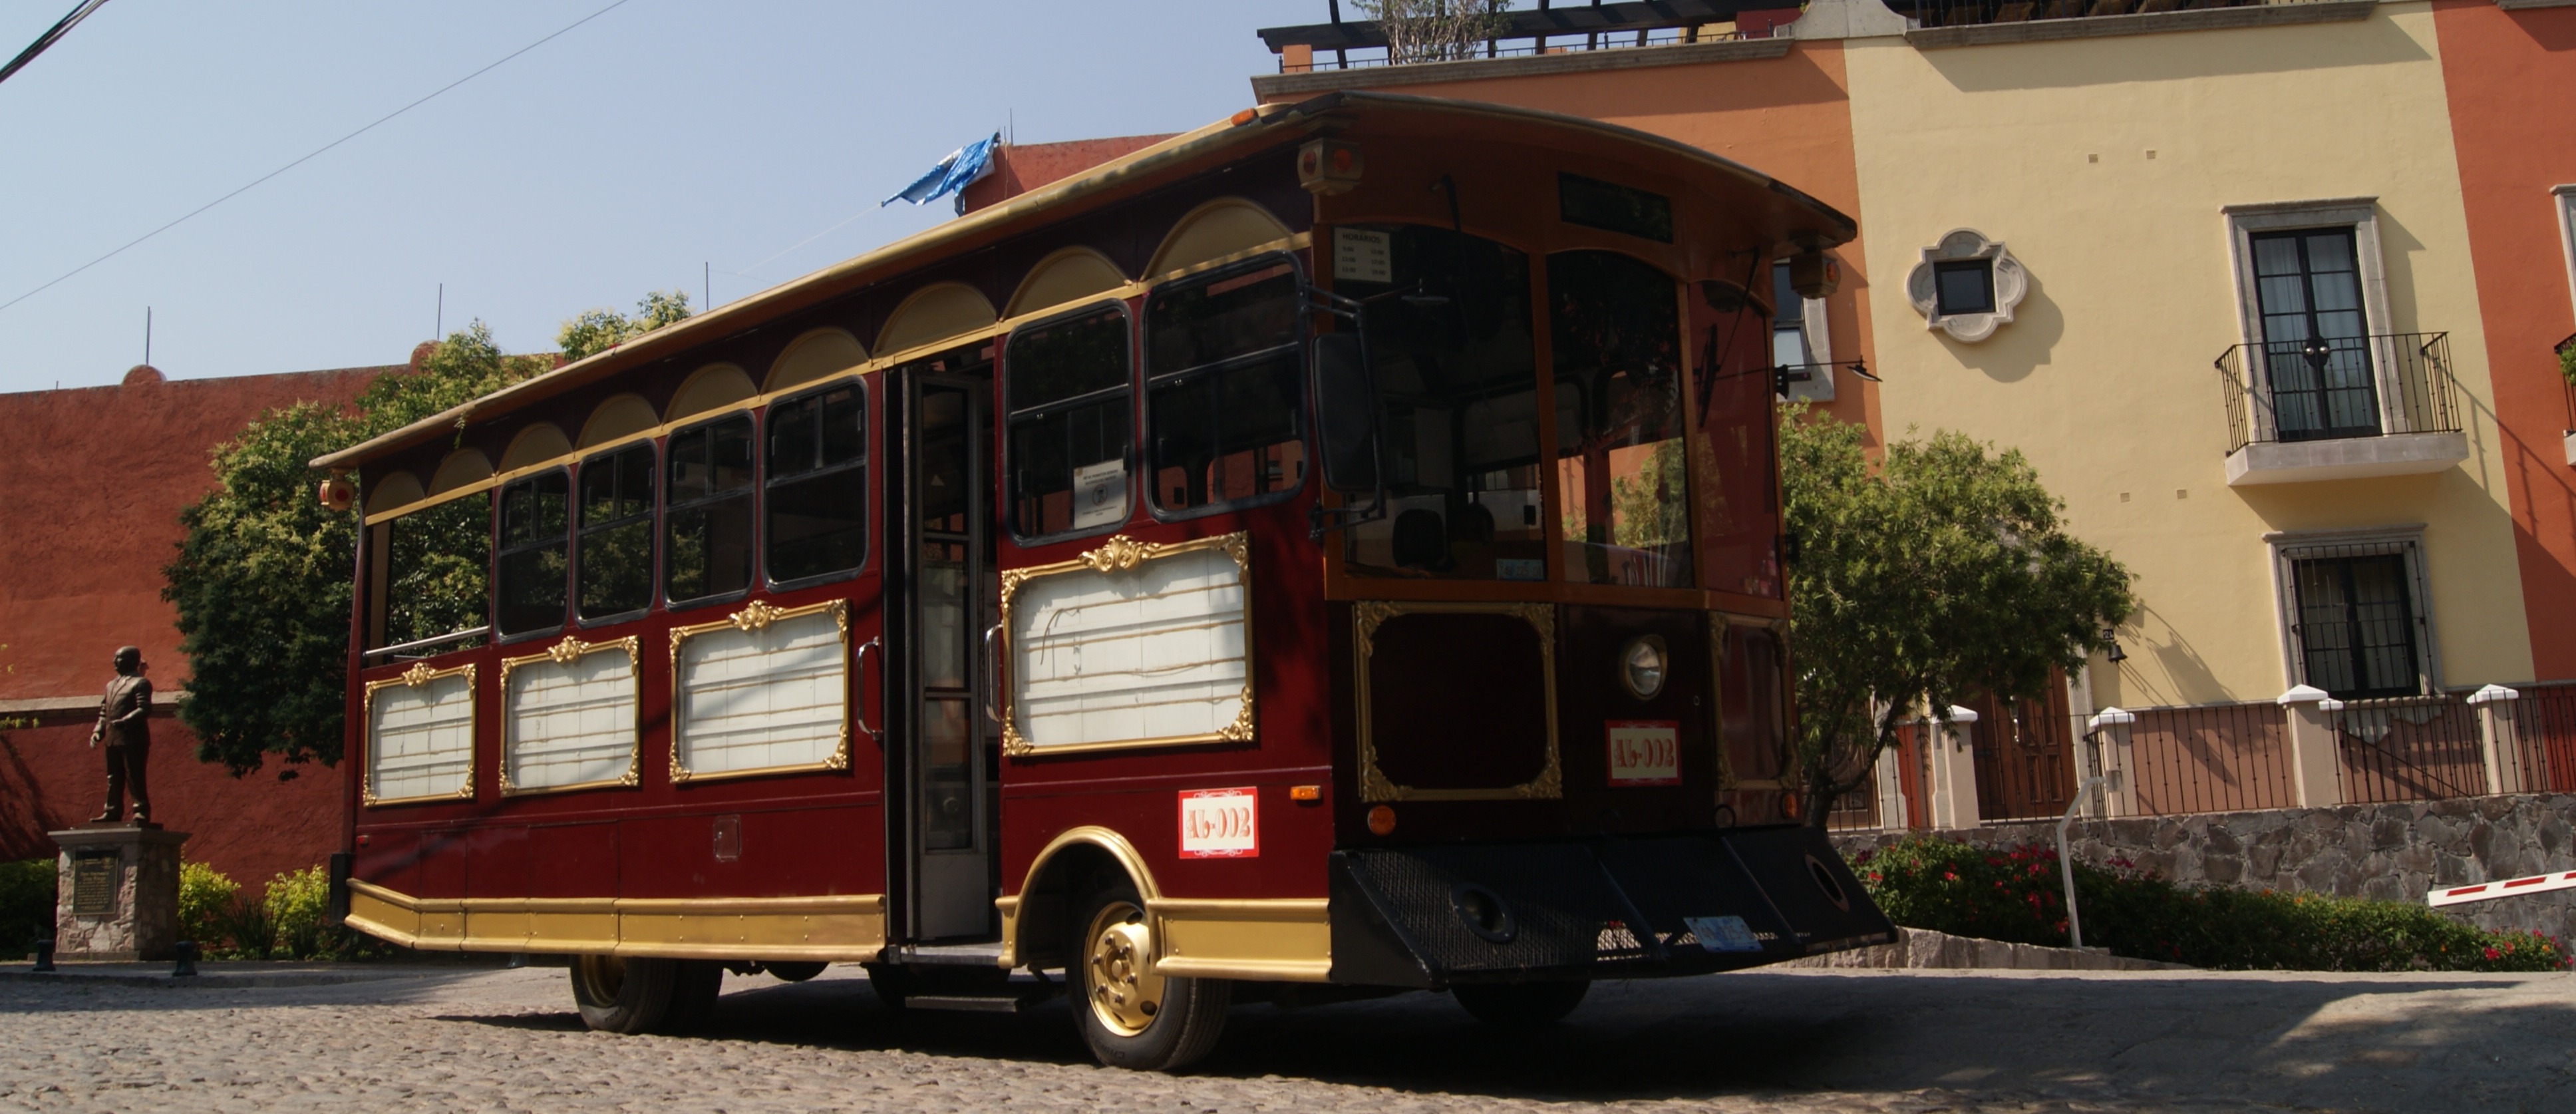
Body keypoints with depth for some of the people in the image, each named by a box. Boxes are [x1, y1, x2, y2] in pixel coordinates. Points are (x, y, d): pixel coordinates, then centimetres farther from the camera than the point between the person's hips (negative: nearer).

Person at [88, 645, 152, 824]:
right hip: (113, 741, 8)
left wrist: (124, 722, -25)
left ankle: (142, 813, -6)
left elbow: (144, 709, -15)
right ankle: (113, 813, 15)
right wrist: (98, 731, 10)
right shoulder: (111, 685, 22)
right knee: (114, 780, 10)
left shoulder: (140, 683, -4)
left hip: (133, 740, -8)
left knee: (135, 778, -8)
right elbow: (104, 711, 24)